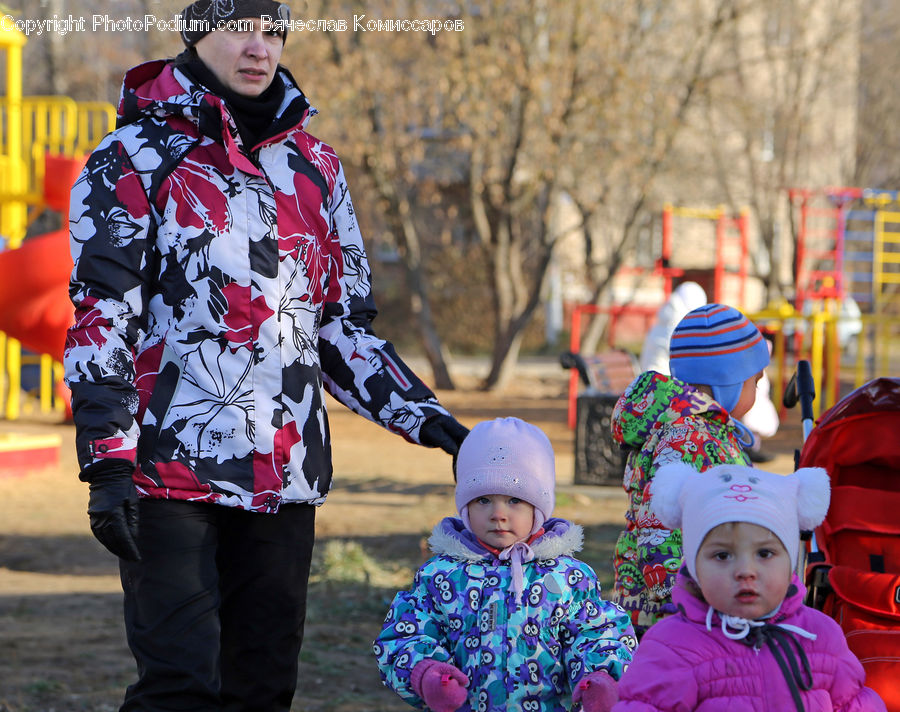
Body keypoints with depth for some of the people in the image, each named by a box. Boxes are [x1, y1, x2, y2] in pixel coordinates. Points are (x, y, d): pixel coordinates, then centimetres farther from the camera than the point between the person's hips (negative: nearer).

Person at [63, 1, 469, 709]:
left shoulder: (315, 167, 16)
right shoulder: (133, 159, 0)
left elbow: (343, 326, 21)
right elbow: (101, 318, -6)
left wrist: (430, 420, 11)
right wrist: (106, 462, -15)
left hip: (286, 478, 5)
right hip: (170, 470, -5)